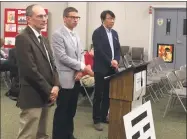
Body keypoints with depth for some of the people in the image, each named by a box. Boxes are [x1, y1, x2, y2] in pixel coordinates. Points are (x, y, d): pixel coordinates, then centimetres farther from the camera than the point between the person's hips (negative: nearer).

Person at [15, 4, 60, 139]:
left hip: (46, 95, 9)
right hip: (33, 96, -8)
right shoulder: (23, 38, -12)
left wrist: (56, 85, -1)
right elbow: (30, 70, -19)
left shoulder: (44, 39, 17)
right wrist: (49, 90, -13)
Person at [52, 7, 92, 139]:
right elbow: (63, 57, -18)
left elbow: (81, 53, 13)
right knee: (62, 111, 2)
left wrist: (80, 71, -4)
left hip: (76, 78, 7)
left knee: (71, 110, 15)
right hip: (65, 79, -7)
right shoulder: (57, 34, -11)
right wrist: (82, 67, -15)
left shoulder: (76, 35, 14)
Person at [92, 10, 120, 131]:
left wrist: (116, 60, -6)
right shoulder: (97, 33, -8)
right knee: (99, 95, 0)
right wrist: (110, 62, -18)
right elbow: (99, 51, -16)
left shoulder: (114, 33, 13)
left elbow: (118, 49, 12)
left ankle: (104, 116, 24)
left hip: (112, 69, 7)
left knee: (108, 94, 11)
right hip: (101, 69, -7)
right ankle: (97, 120, 9)